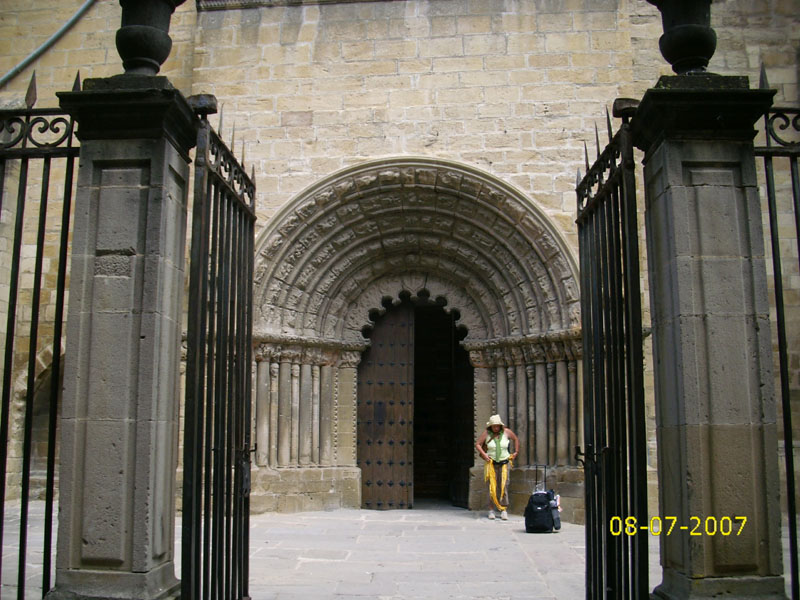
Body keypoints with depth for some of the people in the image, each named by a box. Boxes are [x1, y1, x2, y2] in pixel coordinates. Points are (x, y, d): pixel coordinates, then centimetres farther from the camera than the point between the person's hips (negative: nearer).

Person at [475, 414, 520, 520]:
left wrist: (516, 452, 13)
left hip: (504, 463, 1)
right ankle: (491, 510, 4)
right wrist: (484, 454, -10)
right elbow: (477, 444, 2)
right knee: (492, 487, -3)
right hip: (492, 463, 0)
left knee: (504, 486, -6)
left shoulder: (506, 432, -2)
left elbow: (516, 439, 16)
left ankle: (503, 510, -1)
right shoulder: (486, 433, -4)